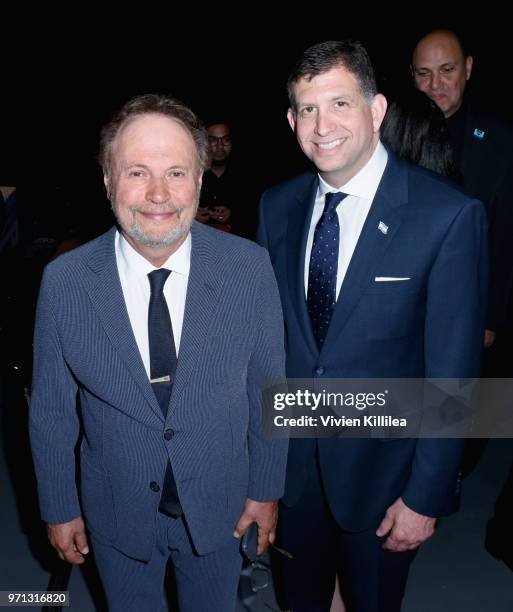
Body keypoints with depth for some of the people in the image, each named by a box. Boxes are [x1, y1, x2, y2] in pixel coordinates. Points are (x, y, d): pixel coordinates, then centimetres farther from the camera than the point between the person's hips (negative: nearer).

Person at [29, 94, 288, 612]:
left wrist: (266, 489, 0)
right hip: (117, 511, 0)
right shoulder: (64, 282, -18)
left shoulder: (249, 268, -18)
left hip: (218, 505, 1)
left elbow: (267, 388, -7)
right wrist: (59, 509, 2)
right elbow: (51, 410, -7)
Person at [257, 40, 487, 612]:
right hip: (291, 457, 4)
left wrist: (426, 496, -13)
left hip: (381, 466, -3)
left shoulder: (449, 215, -18)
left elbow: (451, 371, -15)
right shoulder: (277, 206, -3)